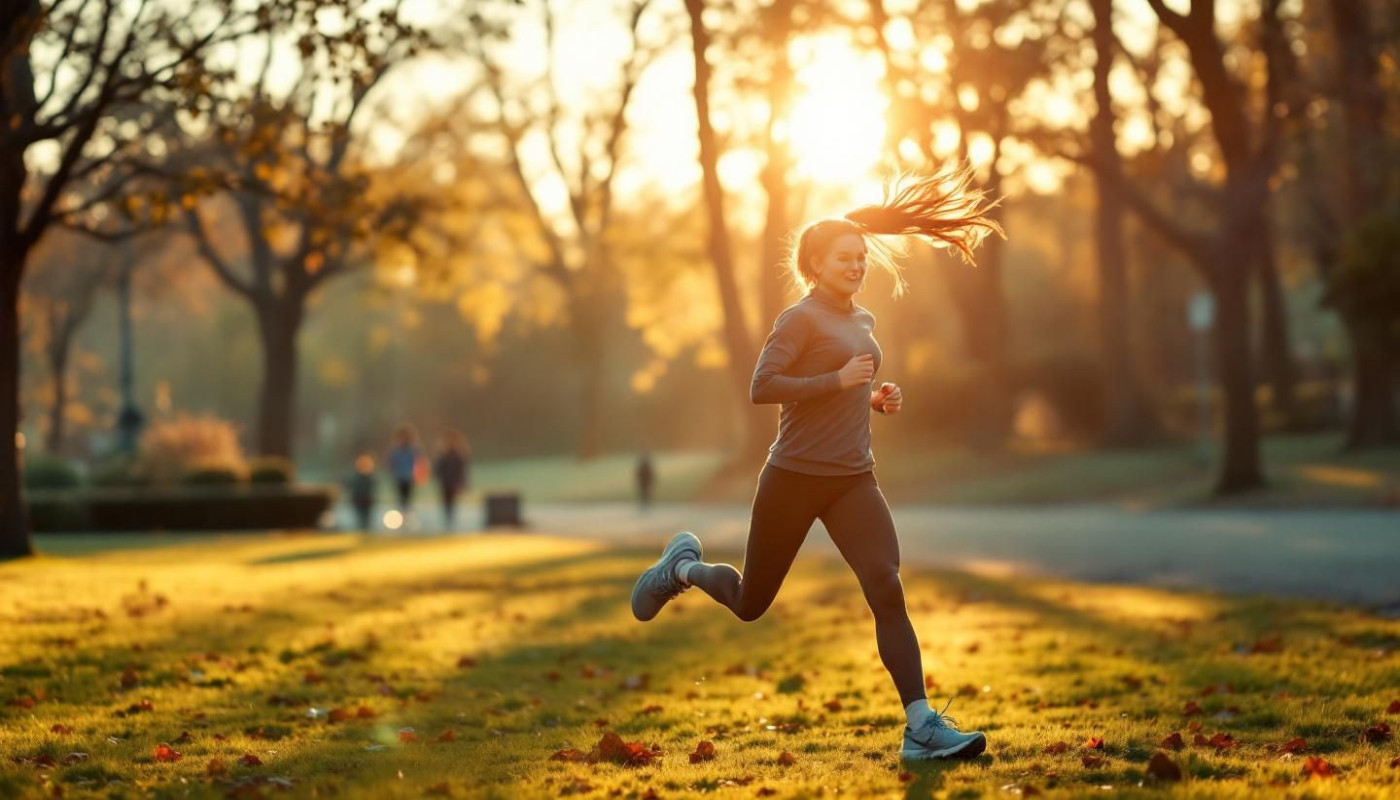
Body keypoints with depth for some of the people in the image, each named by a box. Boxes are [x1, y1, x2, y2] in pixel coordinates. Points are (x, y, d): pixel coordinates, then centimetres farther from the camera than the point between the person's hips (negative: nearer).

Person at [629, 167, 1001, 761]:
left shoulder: (863, 321, 14)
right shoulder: (802, 318, -10)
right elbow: (761, 387, -20)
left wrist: (876, 398, 8)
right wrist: (839, 380, -23)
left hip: (853, 479, 5)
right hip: (794, 477, -5)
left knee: (887, 591, -14)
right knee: (751, 603, 10)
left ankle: (922, 727, -17)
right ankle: (683, 566, 42)